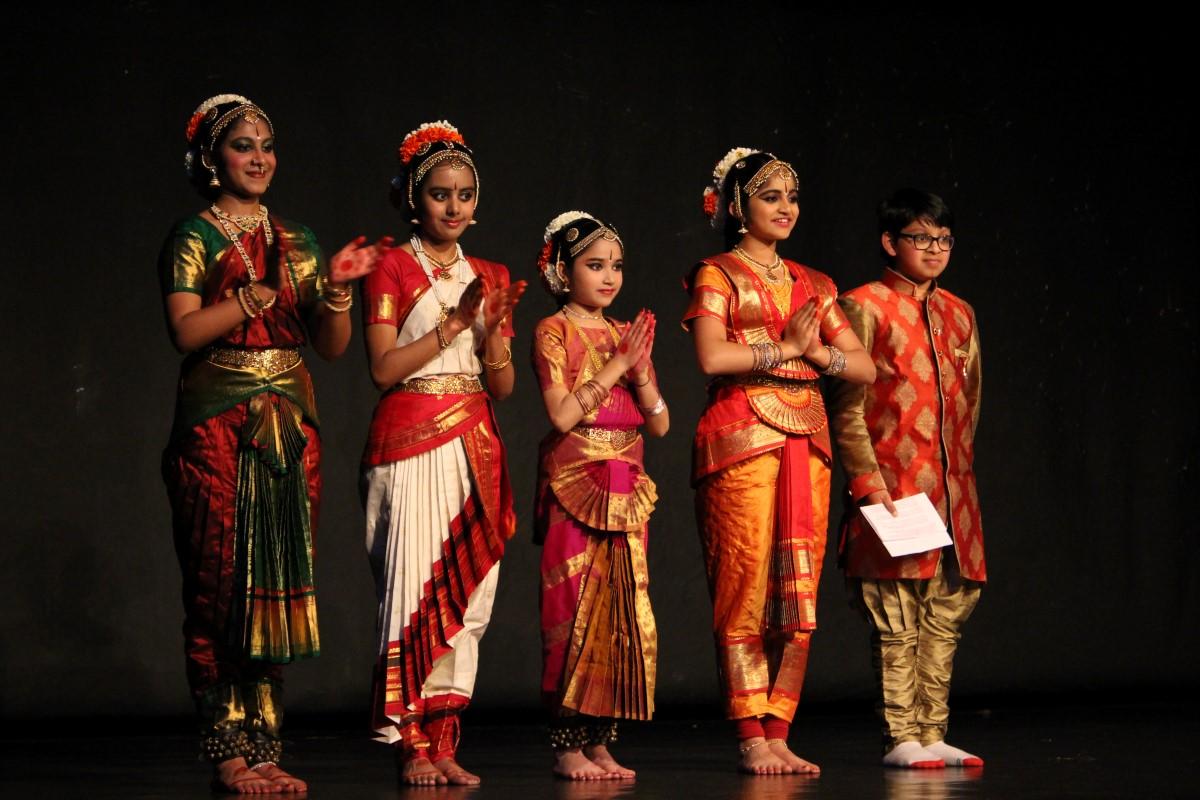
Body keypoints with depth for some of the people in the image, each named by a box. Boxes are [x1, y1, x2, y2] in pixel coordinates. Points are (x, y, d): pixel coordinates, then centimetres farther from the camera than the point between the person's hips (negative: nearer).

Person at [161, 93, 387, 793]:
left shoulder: (297, 243, 16)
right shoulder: (193, 239, 2)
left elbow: (334, 345, 12)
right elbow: (187, 330, -13)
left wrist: (337, 288, -6)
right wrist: (264, 293, -19)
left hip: (291, 427, 5)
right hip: (218, 427, -5)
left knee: (281, 585, 1)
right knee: (224, 585, -8)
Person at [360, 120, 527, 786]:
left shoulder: (488, 279, 16)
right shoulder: (393, 270, 1)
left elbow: (504, 386, 12)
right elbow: (383, 368, -9)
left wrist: (491, 334, -7)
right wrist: (452, 324, -13)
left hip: (475, 446, 5)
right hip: (411, 441, -5)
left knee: (465, 595, 1)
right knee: (416, 587, -10)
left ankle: (443, 743, 4)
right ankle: (412, 744, -7)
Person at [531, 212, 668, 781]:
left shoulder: (626, 334, 15)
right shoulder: (554, 331, -1)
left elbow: (661, 423, 10)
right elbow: (562, 414, -14)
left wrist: (640, 372, -5)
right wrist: (614, 366, -11)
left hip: (625, 492, 6)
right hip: (574, 486, -6)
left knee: (623, 613, 3)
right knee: (574, 611, -8)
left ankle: (599, 740, 8)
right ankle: (567, 747, -5)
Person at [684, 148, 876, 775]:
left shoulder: (812, 285, 18)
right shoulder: (716, 277, 3)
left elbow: (864, 367, 12)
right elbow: (712, 357, -15)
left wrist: (816, 351, -5)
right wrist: (786, 347, -8)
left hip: (806, 442, 5)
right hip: (742, 441, -5)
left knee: (797, 594, 2)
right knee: (746, 589, -8)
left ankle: (778, 734, 6)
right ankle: (751, 739, -5)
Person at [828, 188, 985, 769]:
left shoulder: (958, 314, 16)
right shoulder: (865, 307, -2)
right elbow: (848, 409, -7)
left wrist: (960, 473, 14)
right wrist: (867, 480, -14)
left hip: (952, 491, 6)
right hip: (892, 488, -6)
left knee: (946, 618, 6)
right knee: (896, 622, -5)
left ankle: (931, 736, 12)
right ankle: (900, 738, 0)